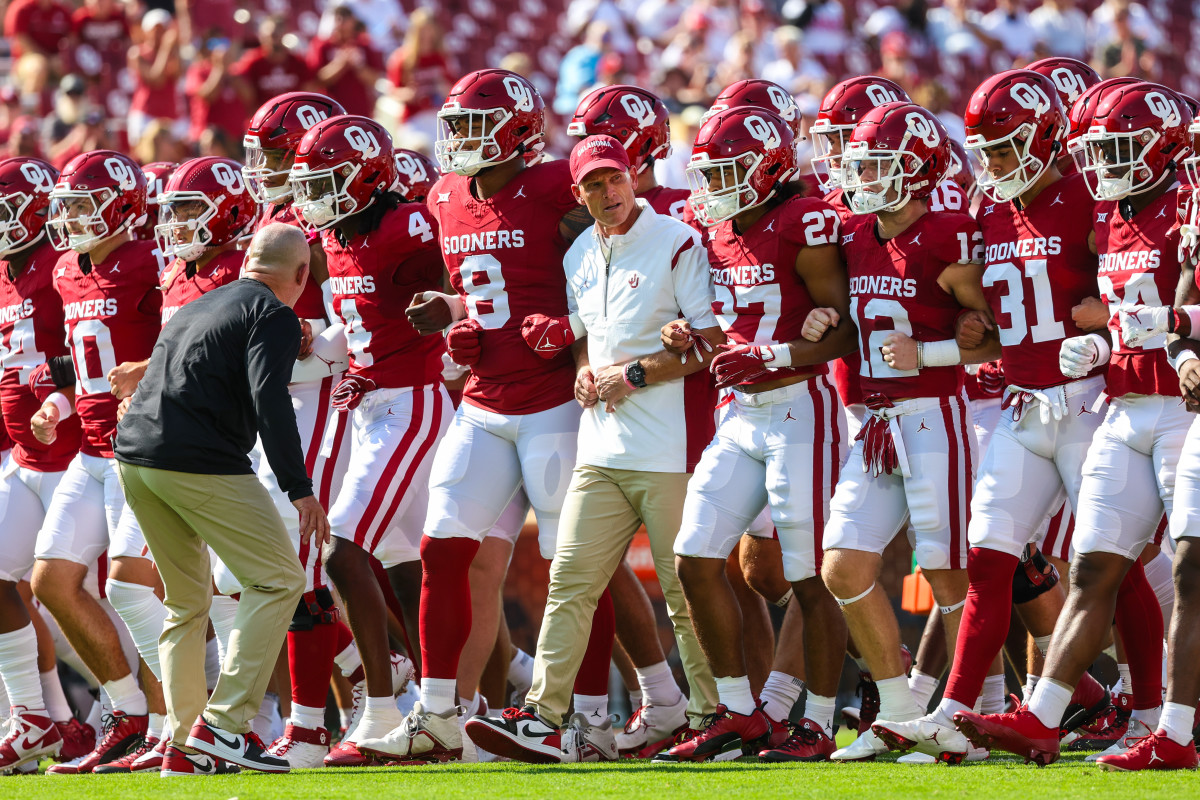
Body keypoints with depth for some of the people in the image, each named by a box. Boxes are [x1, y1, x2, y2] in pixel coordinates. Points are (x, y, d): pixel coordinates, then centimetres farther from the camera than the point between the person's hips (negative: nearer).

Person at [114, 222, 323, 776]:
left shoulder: (196, 308, 24)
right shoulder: (274, 316, -1)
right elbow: (269, 401, -14)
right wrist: (300, 490, -16)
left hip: (134, 456, 8)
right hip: (197, 461, -8)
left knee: (187, 602, 18)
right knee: (278, 580, 1)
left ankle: (183, 745, 12)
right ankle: (224, 724, -8)